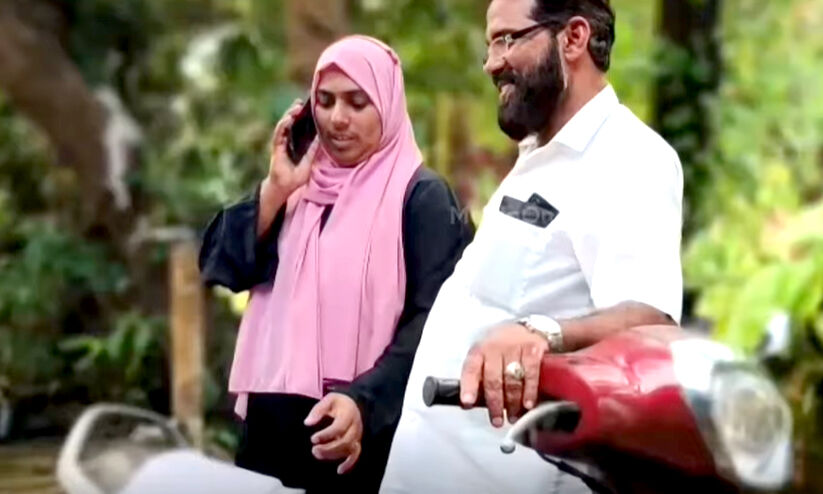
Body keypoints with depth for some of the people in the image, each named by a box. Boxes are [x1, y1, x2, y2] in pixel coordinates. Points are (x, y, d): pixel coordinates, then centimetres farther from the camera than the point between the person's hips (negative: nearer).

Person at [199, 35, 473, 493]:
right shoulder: (303, 186, 14)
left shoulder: (420, 195, -5)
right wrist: (275, 189, -7)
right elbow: (224, 265, 5)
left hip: (361, 429, -5)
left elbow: (430, 322, -15)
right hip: (274, 420, 5)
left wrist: (364, 402, -28)